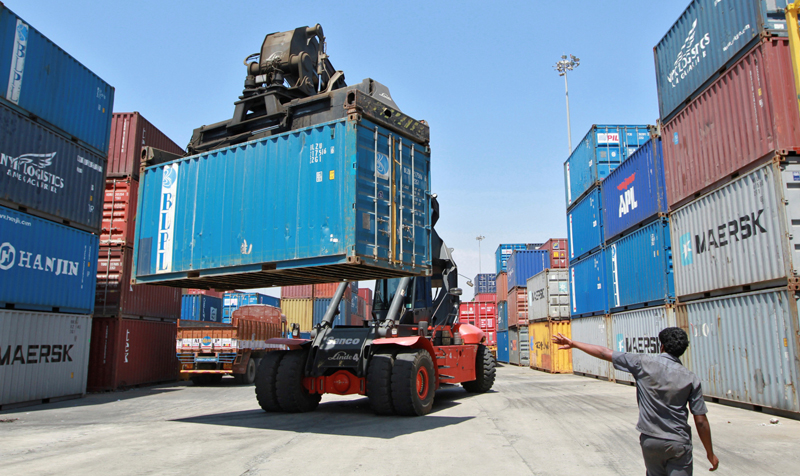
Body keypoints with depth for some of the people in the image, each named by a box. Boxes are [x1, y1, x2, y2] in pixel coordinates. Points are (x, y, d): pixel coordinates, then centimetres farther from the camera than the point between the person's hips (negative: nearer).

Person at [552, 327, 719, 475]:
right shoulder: (691, 379, -5)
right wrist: (710, 453, 9)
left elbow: (605, 353, -5)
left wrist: (573, 344, 4)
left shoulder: (643, 363, -8)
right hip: (679, 444, -1)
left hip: (650, 440, 1)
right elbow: (701, 421, -4)